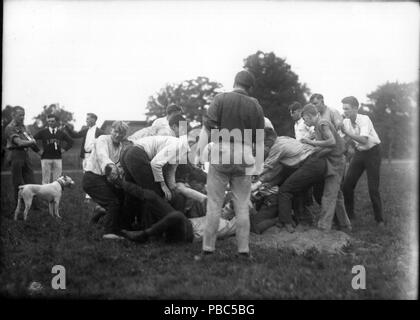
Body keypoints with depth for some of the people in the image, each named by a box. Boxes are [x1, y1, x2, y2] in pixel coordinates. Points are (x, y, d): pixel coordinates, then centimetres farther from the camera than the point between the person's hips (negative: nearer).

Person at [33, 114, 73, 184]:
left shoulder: (61, 133, 10)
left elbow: (70, 142, 18)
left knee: (57, 180, 1)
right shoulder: (43, 132, 5)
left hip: (57, 158, 2)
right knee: (46, 180, -1)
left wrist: (64, 149, 7)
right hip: (46, 158, -2)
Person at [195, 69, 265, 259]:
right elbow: (260, 140, 8)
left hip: (221, 155, -2)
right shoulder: (255, 106, 8)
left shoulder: (221, 99, 0)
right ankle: (243, 251, 12)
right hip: (244, 159, 2)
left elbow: (207, 128, -9)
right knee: (242, 207, 9)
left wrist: (199, 152, -7)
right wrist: (258, 166, 14)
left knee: (214, 205, 3)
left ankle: (208, 249, 3)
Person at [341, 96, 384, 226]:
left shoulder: (364, 119, -22)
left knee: (373, 188, -6)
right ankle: (349, 214, 17)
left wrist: (346, 131, -35)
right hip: (359, 152, 6)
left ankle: (379, 219, 7)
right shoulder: (346, 122, -3)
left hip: (372, 152, -6)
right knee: (347, 185, 2)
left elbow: (364, 140, -35)